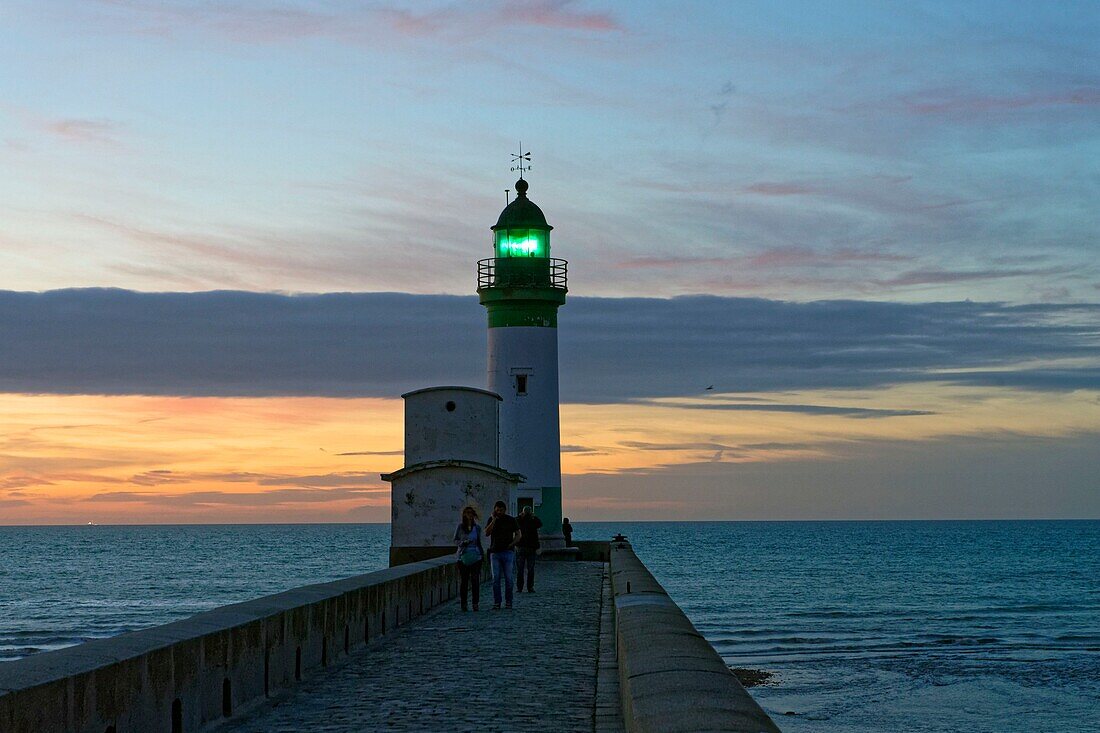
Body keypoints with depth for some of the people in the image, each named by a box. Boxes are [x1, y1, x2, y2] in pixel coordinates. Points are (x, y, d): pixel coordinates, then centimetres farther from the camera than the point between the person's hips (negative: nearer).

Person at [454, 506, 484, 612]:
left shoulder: (477, 527, 7)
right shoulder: (460, 526, 1)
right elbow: (455, 540, 6)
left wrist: (482, 553, 16)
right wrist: (462, 542, -13)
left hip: (475, 556, 1)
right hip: (463, 556, -1)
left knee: (475, 580, -4)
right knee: (464, 580, 0)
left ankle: (475, 603, 1)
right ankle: (464, 603, 6)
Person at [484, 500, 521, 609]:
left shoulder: (511, 520, 5)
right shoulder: (491, 520, 8)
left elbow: (518, 534, 8)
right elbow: (487, 533, -5)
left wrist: (512, 544, -8)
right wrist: (494, 520, -12)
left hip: (508, 552, -1)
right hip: (495, 552, 1)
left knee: (508, 578, -4)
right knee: (496, 579, -2)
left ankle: (508, 602, 4)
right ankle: (496, 603, 0)